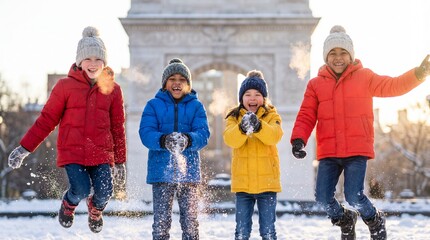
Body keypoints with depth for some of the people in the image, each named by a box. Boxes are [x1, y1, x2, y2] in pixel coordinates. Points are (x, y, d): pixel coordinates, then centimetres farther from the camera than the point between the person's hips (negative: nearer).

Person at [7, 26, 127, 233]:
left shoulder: (112, 89, 7)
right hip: (72, 152, -2)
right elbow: (46, 120, 4)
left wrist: (120, 162, 14)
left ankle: (95, 210, 26)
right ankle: (68, 205, 19)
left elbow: (118, 127, 13)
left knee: (104, 193, -14)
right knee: (81, 190, -21)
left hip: (101, 153, 2)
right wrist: (24, 148, -1)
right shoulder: (66, 86, 0)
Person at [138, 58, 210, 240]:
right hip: (161, 169, -1)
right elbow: (146, 132, -7)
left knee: (190, 220, 6)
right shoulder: (153, 105, 6)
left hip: (189, 170, 1)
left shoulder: (196, 106, 8)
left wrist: (188, 139, -27)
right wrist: (163, 141, -28)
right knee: (161, 220, 2)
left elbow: (203, 134, -4)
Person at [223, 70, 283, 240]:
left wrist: (258, 126, -37)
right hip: (242, 181, 1)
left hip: (267, 181, -1)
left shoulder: (271, 115, 2)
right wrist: (242, 128, -35)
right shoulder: (234, 117, 4)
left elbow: (275, 135, -18)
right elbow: (230, 139, -15)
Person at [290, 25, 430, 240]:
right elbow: (306, 116, 3)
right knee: (323, 198, -5)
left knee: (354, 196, -15)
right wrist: (298, 139, -13)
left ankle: (375, 221, 19)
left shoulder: (364, 77, 6)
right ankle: (345, 221, 29)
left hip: (357, 150, -2)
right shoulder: (316, 84, 8)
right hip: (328, 152, 2)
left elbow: (393, 86, -4)